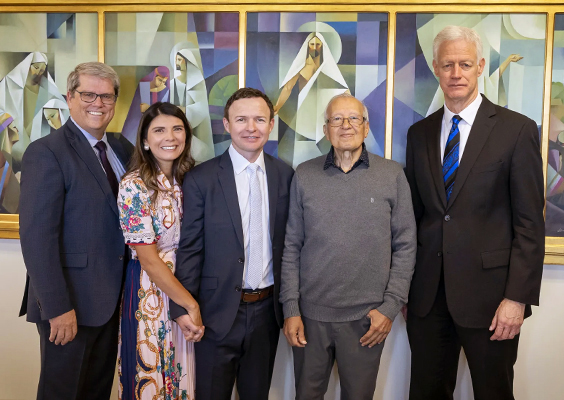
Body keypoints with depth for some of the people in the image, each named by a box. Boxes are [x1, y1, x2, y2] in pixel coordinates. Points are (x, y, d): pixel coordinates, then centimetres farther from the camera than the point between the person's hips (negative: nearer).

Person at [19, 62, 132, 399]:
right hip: (69, 305, -6)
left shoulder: (120, 149, 8)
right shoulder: (46, 152, -13)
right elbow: (37, 237, -19)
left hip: (111, 298, 6)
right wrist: (58, 307, -21)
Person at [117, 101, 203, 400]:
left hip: (189, 283, 5)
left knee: (183, 374, 17)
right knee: (150, 376, 10)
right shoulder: (133, 185, -14)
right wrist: (191, 305, -15)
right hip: (150, 291, -5)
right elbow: (148, 258, -16)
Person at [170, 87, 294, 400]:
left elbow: (288, 242, 6)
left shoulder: (285, 176, 2)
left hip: (267, 310, 3)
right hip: (218, 311, -3)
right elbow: (189, 248, -6)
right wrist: (183, 308, -9)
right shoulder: (200, 179, -7)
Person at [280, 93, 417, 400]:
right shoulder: (304, 176, 1)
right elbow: (292, 246, 3)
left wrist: (390, 306, -5)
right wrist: (290, 308, -1)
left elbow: (405, 246, 0)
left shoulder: (392, 175, -1)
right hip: (310, 314, 1)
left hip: (367, 317, -1)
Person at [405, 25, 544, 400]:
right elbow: (414, 212, 10)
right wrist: (403, 285, 8)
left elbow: (530, 222, -7)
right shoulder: (420, 133, 8)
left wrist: (518, 297, -12)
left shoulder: (517, 129, -5)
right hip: (427, 294, 4)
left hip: (488, 292, -3)